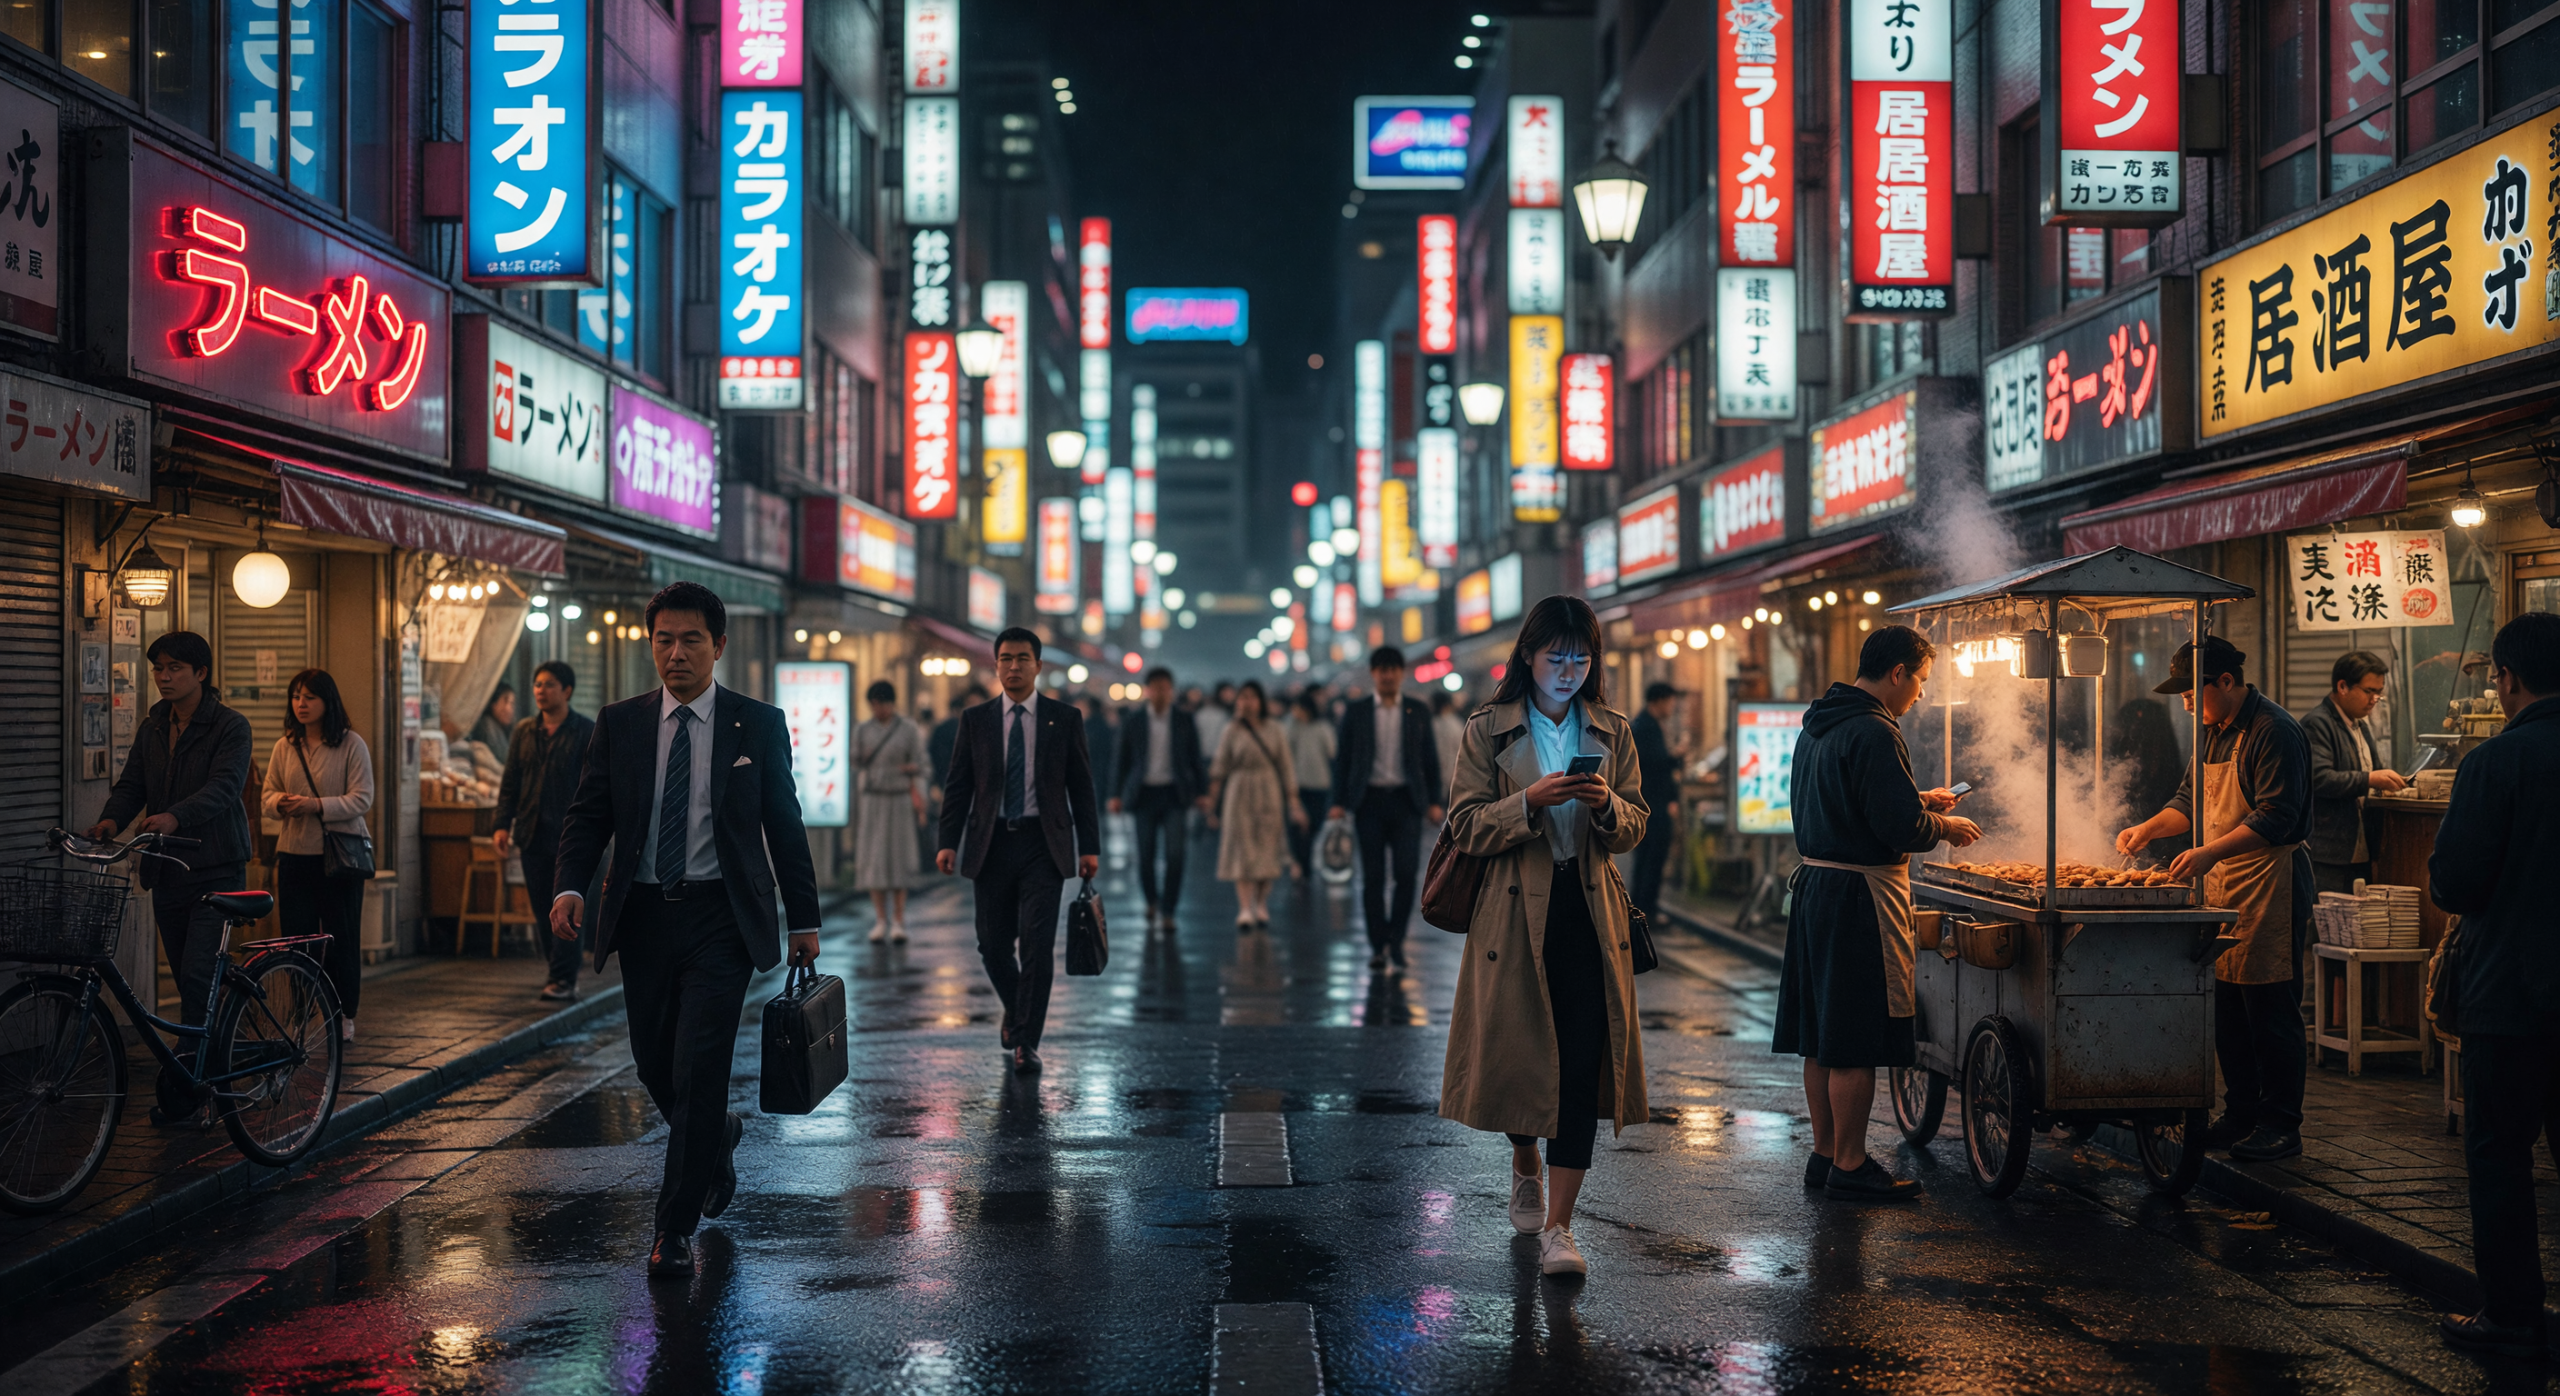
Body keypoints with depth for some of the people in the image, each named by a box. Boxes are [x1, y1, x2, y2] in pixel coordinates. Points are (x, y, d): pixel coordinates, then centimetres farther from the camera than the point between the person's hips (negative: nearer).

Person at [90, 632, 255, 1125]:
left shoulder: (230, 726, -7)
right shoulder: (151, 728, 12)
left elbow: (224, 787, -21)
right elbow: (132, 783, 6)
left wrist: (174, 816, -38)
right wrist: (111, 818, -16)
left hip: (216, 868, -6)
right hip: (167, 870, 6)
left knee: (197, 974, -15)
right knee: (187, 979, 10)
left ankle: (180, 1090, -13)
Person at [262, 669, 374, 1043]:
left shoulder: (351, 744, -3)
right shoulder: (284, 747, 10)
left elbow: (362, 798, -9)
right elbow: (267, 798, 12)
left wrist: (317, 806, -22)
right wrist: (280, 803, -13)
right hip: (295, 853, 4)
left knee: (341, 936, 2)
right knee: (296, 937, 3)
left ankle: (343, 1016, 12)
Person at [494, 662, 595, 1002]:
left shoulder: (587, 731, -2)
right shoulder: (524, 731, 12)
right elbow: (510, 781, 13)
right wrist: (503, 824, 2)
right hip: (533, 833, 5)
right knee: (541, 906, 8)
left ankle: (565, 980, -7)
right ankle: (557, 971, 19)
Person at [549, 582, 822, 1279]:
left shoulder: (759, 724, 1)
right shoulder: (619, 723, 6)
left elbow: (785, 824, 5)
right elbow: (588, 815, 6)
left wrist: (804, 920, 6)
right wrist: (570, 886, -13)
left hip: (721, 916, -3)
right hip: (643, 915, 3)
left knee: (698, 1069, -10)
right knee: (655, 1065, 11)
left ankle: (676, 1229, -2)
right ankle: (717, 1140, 43)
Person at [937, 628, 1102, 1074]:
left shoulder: (1065, 718, 4)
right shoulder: (975, 720, 7)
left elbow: (1081, 786, 5)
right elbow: (957, 786, 6)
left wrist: (1089, 847, -1)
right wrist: (949, 842, -4)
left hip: (1043, 844, -2)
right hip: (992, 844, 2)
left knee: (1037, 942, -9)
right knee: (993, 944, 6)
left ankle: (1027, 1041, -2)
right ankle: (1014, 1010, 34)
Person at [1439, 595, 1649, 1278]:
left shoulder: (1611, 733, 10)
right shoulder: (1487, 732, 2)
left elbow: (1634, 829, 9)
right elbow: (1466, 827, -4)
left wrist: (1606, 805, -13)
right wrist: (1531, 801, -20)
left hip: (1589, 914, 1)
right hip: (1514, 912, -1)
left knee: (1582, 1065, -8)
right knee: (1518, 1055, 8)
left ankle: (1558, 1228, -5)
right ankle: (1525, 1166, 40)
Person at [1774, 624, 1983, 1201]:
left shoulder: (1817, 727, 14)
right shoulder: (1874, 733, -17)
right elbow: (1900, 828, -21)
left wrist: (1918, 802, 21)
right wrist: (1944, 827, -2)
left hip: (1816, 884, 10)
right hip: (1860, 896, -10)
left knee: (1823, 1038, 14)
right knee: (1857, 1043, -3)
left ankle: (1825, 1153, 21)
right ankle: (1849, 1167, 3)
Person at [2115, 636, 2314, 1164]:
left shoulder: (2274, 731, -13)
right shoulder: (2216, 732, 16)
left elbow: (2276, 818, -20)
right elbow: (2192, 798, 26)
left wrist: (2210, 852, -27)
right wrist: (2148, 828, 10)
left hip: (2269, 885, -9)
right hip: (2222, 884, 9)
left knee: (2270, 1010, -5)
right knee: (2226, 1009, 10)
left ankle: (2280, 1125, 2)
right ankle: (2241, 1114, 19)